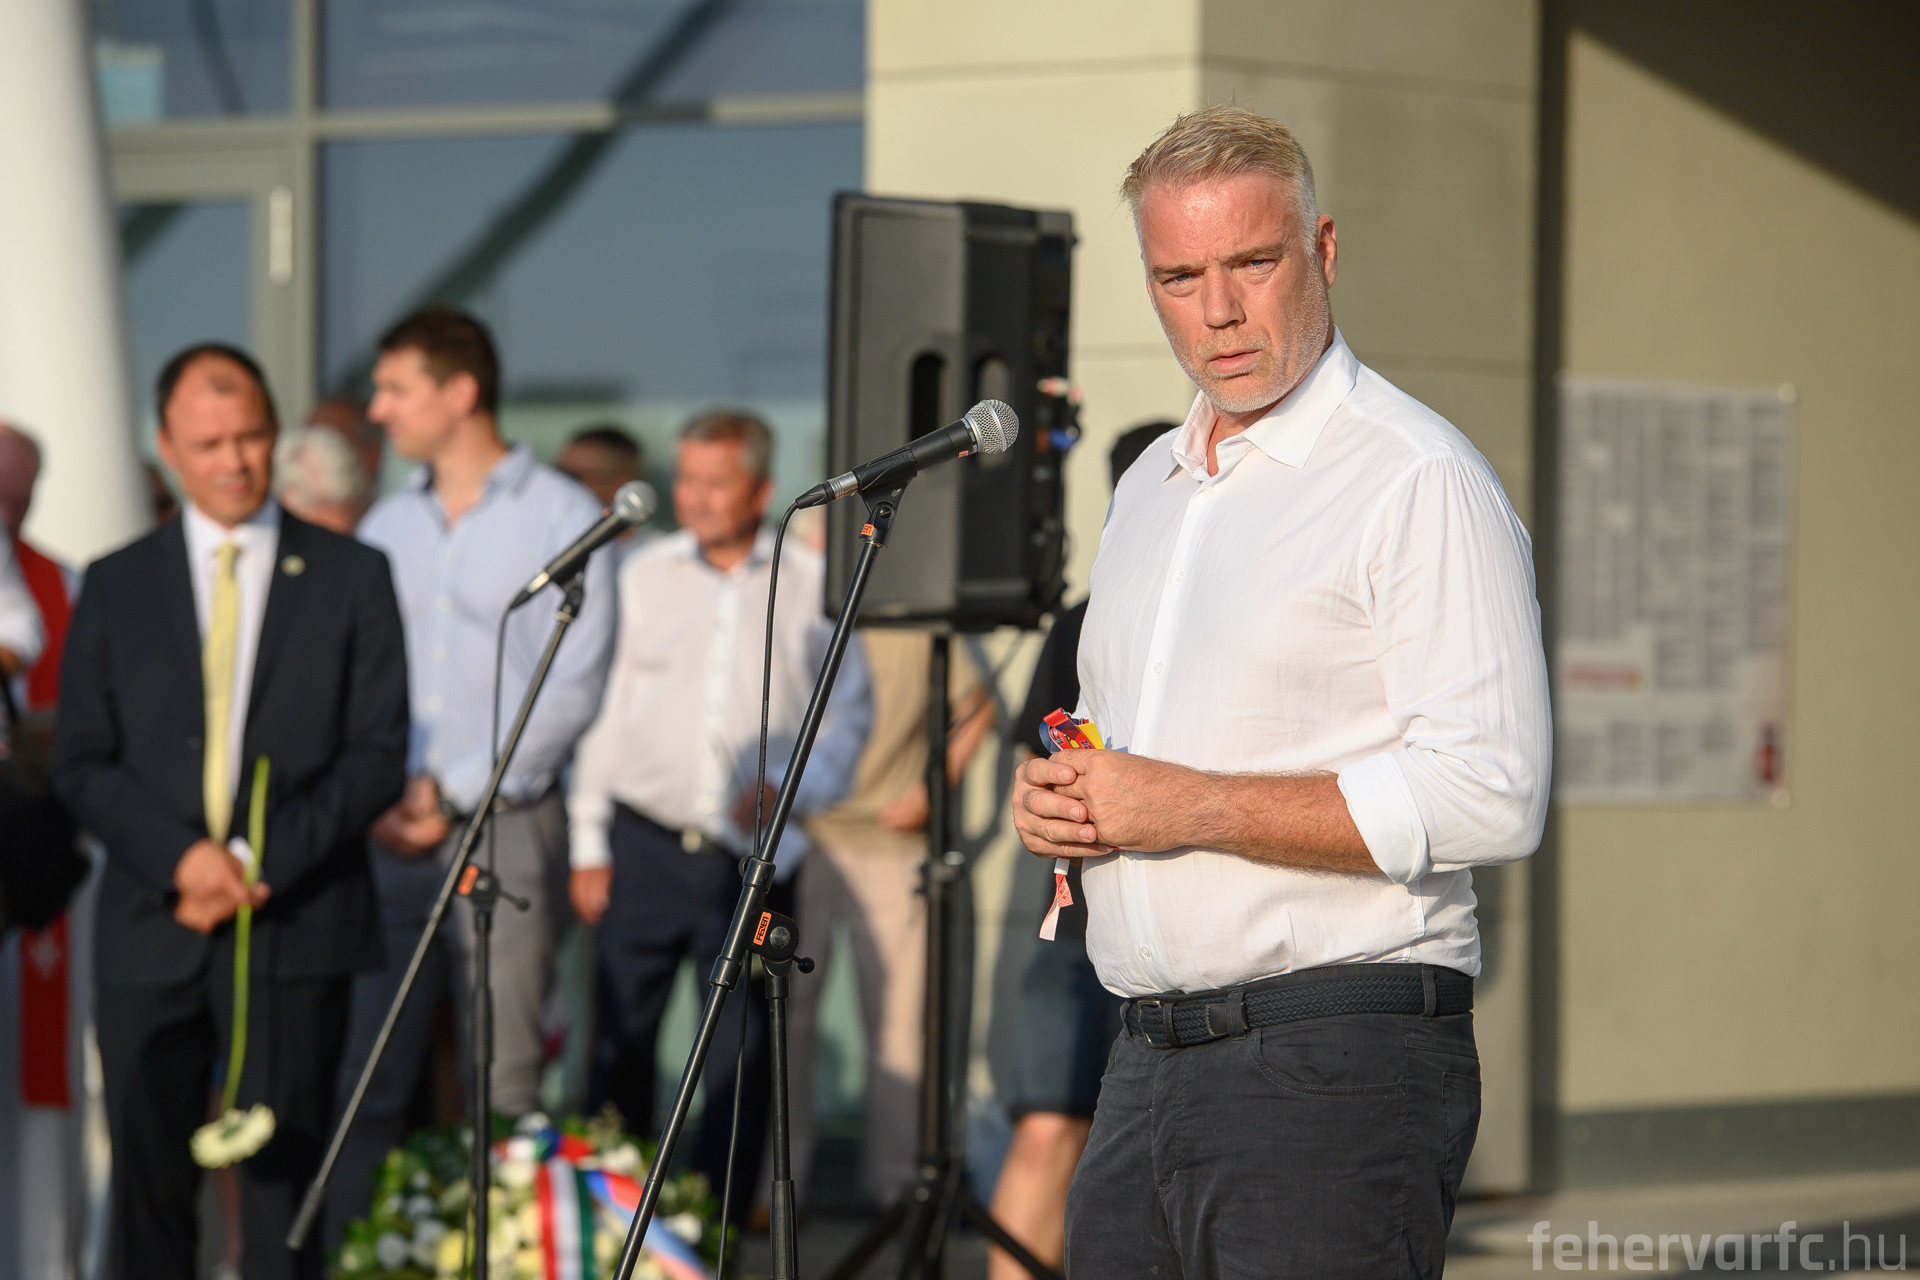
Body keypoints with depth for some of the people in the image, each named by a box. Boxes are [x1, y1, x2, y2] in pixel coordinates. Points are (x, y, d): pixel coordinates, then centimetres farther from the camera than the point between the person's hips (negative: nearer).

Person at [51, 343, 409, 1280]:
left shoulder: (352, 577, 7)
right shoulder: (117, 587, 12)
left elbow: (379, 754, 2)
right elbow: (80, 763, 6)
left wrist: (265, 862, -10)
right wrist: (180, 855, -11)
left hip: (295, 928, -1)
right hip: (151, 933, 2)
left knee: (284, 1185, -3)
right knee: (147, 1186, 2)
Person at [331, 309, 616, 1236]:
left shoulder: (562, 516, 0)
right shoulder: (385, 526, 16)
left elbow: (573, 685, -6)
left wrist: (454, 792, -10)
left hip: (504, 824, -4)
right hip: (387, 835, 4)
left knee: (506, 1084, -4)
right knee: (362, 1081, -1)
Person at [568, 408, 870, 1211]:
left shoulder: (811, 587, 5)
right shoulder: (644, 578, 8)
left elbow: (847, 714, 8)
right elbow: (604, 710, 9)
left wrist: (790, 789, -9)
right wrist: (589, 845, 5)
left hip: (753, 857, -1)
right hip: (646, 842, 1)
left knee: (742, 1050, 1)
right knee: (621, 1039, 0)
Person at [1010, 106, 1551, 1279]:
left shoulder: (1419, 480, -8)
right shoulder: (1148, 489, 19)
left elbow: (1490, 797, -17)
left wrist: (1195, 808, -16)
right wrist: (1056, 795, 6)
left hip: (1337, 1071, -7)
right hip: (1149, 1070, 7)